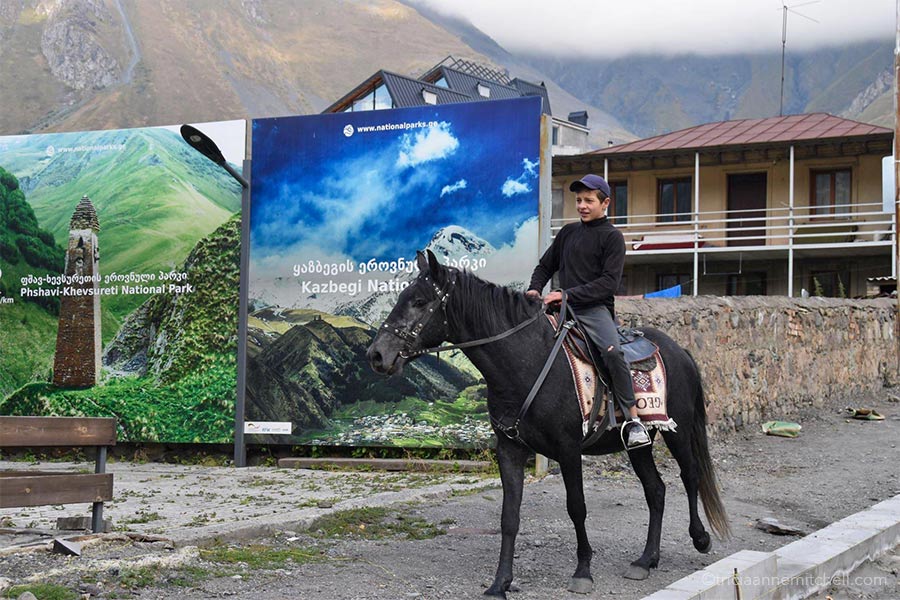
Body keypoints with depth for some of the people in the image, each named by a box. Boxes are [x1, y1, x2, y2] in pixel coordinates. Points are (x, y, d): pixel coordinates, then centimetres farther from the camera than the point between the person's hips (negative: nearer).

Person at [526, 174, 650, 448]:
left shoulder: (612, 237, 0)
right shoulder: (568, 232, 17)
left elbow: (609, 283, -10)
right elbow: (545, 266, 25)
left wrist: (568, 294, -17)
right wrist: (534, 289, 3)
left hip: (595, 308, -6)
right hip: (565, 307, 6)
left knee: (612, 351, -31)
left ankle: (634, 420, -27)